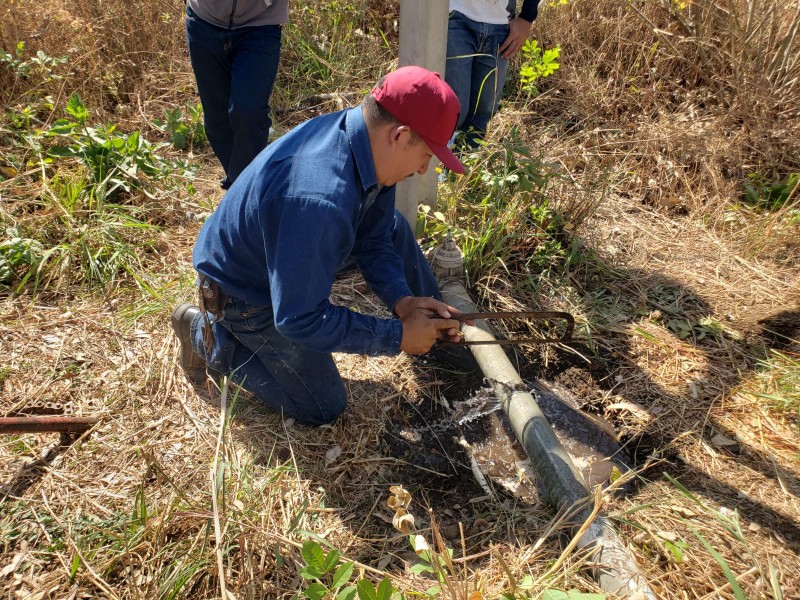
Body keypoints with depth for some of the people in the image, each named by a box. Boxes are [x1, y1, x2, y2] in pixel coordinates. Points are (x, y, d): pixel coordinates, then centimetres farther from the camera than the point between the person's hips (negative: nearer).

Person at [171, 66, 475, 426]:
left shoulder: (366, 141, -14)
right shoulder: (317, 201, -42)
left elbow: (372, 239, -3)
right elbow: (299, 319, -35)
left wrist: (402, 299, -18)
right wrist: (397, 337, -28)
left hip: (285, 257, 8)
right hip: (244, 294, -8)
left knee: (391, 227, 5)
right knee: (323, 408, 2)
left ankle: (437, 327, 23)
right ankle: (208, 338, 7)